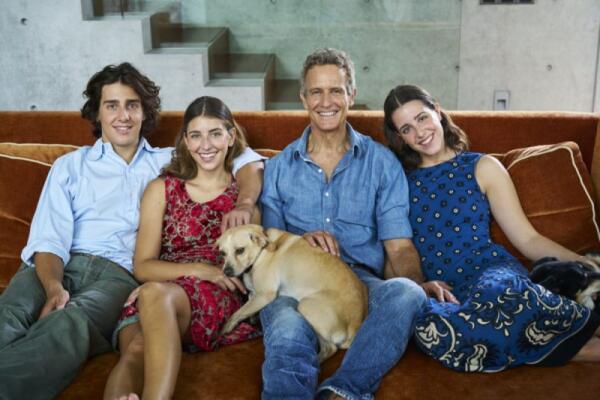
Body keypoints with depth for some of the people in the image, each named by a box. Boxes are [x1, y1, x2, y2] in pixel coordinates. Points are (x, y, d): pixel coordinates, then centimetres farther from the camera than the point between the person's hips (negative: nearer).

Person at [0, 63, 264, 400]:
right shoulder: (70, 166, 22)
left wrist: (243, 204, -3)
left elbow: (245, 158, 21)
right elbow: (49, 238, 7)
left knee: (70, 324, -39)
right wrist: (54, 288, -16)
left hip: (120, 272, -1)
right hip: (63, 265, 1)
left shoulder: (169, 163, 25)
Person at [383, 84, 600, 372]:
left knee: (496, 294, -41)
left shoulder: (482, 168, 13)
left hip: (490, 272, -1)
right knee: (431, 324, -38)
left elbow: (528, 240, 10)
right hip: (433, 289, 1)